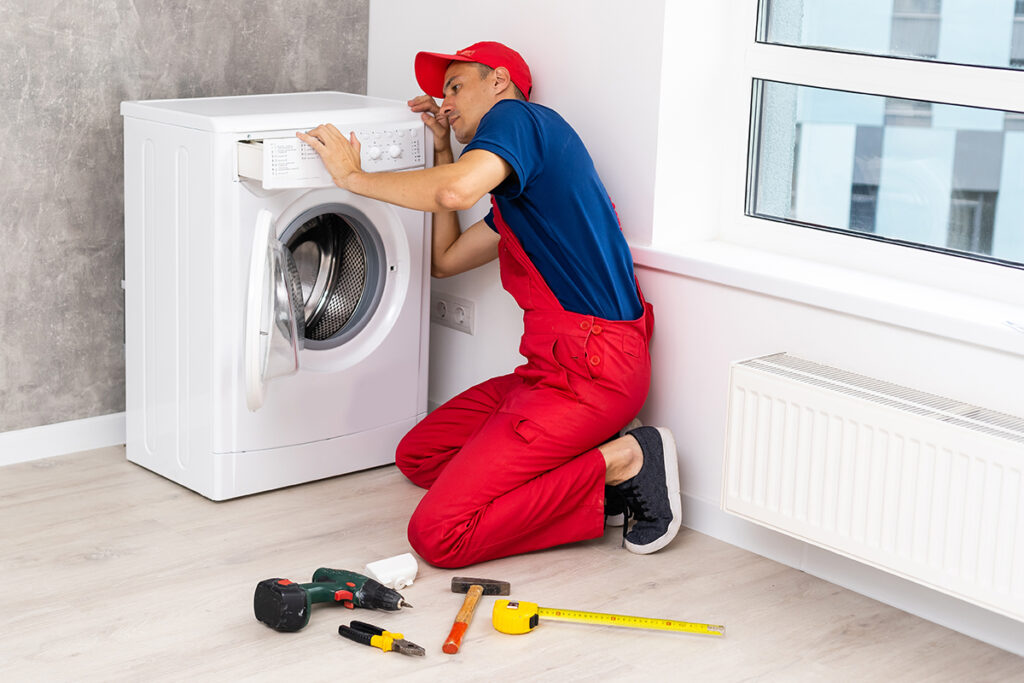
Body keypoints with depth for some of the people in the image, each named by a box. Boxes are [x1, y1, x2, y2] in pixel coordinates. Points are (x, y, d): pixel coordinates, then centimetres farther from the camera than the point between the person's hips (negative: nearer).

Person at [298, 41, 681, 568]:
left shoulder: (517, 117, -5)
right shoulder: (514, 194, 25)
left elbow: (456, 191, -26)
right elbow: (445, 260, 31)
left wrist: (353, 176, -11)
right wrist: (442, 148, 29)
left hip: (589, 371, -11)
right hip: (552, 366, 11)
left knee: (438, 534, -17)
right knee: (416, 456, 19)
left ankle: (621, 463, -10)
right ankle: (585, 470, 4)